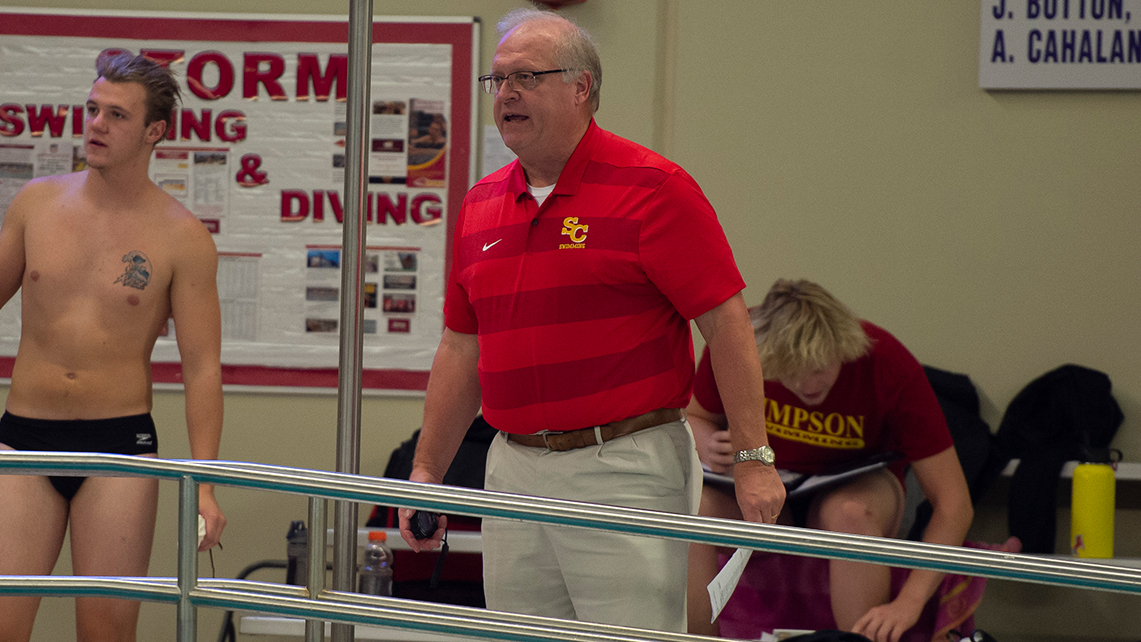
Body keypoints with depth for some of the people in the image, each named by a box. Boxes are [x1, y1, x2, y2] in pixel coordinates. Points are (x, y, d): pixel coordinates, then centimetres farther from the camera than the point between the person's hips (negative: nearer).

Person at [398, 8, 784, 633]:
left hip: (625, 471, -6)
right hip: (512, 469, 6)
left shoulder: (651, 188, -6)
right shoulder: (480, 205, 13)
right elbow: (462, 348, 19)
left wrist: (752, 457, -14)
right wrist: (426, 472, 15)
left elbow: (727, 323, -9)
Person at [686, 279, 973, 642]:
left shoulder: (889, 366, -26)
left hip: (857, 486, -2)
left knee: (850, 512, -39)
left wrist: (909, 602, -38)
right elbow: (696, 417, 4)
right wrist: (709, 448, -23)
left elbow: (954, 503, -25)